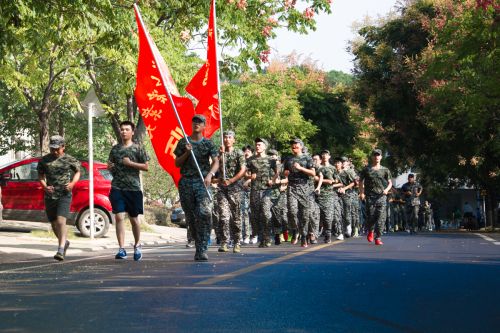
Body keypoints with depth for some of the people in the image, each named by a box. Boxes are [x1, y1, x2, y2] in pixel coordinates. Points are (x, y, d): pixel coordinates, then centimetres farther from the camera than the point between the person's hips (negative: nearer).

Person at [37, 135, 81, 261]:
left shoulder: (69, 160, -1)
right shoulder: (44, 160, 4)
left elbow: (77, 172, 14)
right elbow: (40, 176, 12)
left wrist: (72, 183, -5)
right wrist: (45, 186, -7)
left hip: (64, 195, -4)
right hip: (49, 196, 4)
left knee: (61, 221, -20)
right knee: (54, 223, 13)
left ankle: (61, 250, -24)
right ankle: (64, 242, 40)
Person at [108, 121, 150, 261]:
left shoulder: (138, 148, 2)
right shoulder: (115, 148, 12)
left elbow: (146, 166, -1)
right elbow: (110, 165, 22)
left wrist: (130, 163, -11)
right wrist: (110, 167, -1)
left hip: (133, 187, -2)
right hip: (117, 187, 2)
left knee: (134, 218, 7)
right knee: (119, 217, -9)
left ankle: (137, 245, 26)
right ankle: (121, 249, -9)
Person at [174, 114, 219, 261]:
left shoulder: (208, 143, 7)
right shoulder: (183, 142, 12)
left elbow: (216, 162, -2)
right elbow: (177, 163, 11)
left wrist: (210, 175, -21)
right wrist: (186, 153, -6)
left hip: (202, 182, -3)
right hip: (186, 181, 3)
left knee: (204, 213, -18)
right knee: (191, 217, 5)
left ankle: (202, 250, -19)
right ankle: (199, 245, 17)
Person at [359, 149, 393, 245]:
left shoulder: (385, 170, 11)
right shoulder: (367, 169, 9)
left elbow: (390, 182, 16)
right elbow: (361, 181, 14)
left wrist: (387, 189, -4)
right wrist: (361, 192, 2)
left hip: (381, 196, 1)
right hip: (370, 196, -1)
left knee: (381, 218, -9)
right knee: (371, 216, -3)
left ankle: (378, 238, -6)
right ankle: (370, 231, 27)